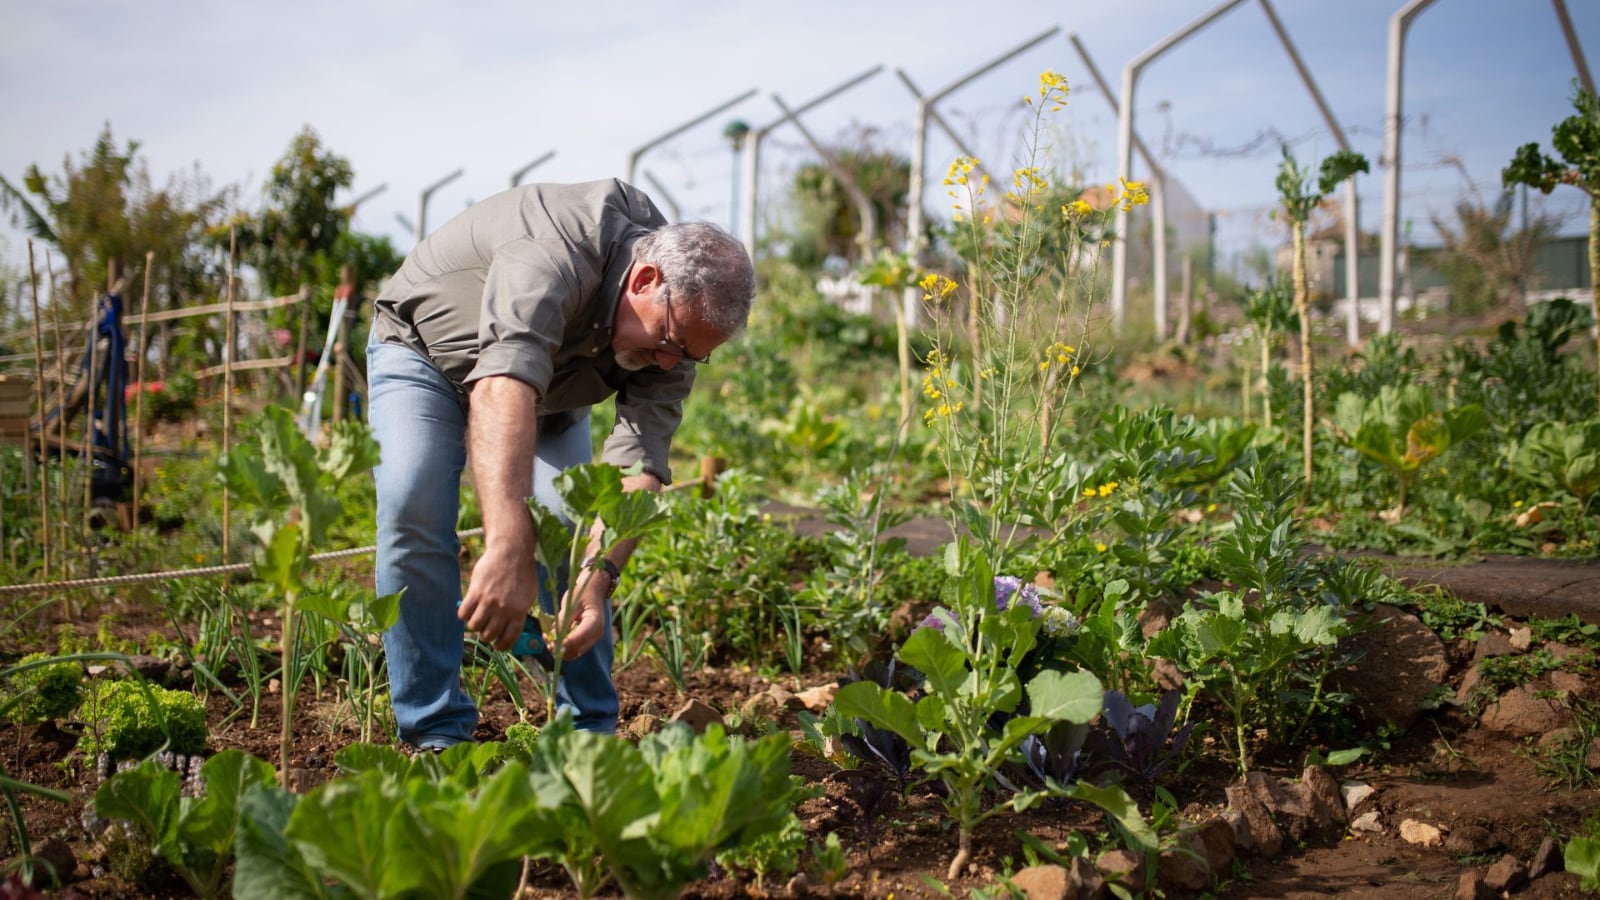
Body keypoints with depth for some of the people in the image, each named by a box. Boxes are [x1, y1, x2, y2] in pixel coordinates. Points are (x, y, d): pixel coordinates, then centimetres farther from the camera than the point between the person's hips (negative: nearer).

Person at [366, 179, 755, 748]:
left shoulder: (681, 314, -22)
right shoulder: (554, 255, -42)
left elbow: (639, 464, -28)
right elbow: (503, 387, -58)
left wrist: (600, 572, -45)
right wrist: (508, 550, -69)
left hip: (549, 387, 5)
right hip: (424, 348, -4)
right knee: (414, 511, -23)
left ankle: (589, 731, 2)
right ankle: (436, 732, -12)